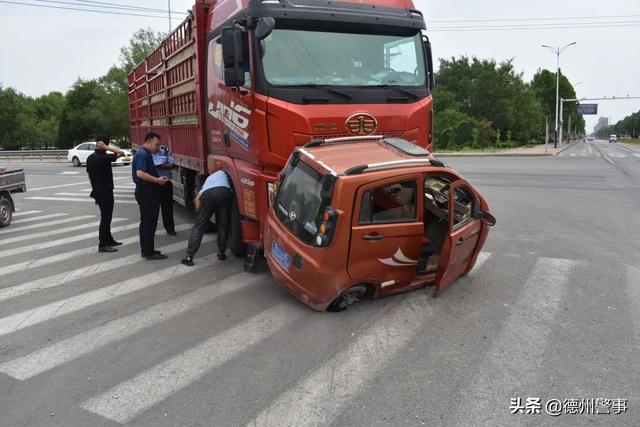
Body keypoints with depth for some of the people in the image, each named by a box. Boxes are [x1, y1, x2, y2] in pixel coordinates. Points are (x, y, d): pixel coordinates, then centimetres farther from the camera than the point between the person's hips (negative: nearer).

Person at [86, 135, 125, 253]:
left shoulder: (90, 158, 8)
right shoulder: (104, 158, -19)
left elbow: (89, 175, 15)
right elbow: (121, 153, -21)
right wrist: (107, 148, -17)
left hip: (97, 191, 9)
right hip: (105, 192, -9)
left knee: (106, 216, 19)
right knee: (106, 217, -3)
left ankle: (108, 240, 31)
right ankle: (102, 245, 0)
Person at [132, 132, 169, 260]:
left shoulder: (146, 154, 16)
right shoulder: (142, 154, -15)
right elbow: (140, 173, -27)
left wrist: (158, 178, 12)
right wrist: (157, 180, -22)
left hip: (147, 191, 11)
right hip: (146, 191, -11)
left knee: (146, 222, 15)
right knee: (149, 222, -6)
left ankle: (146, 249, 23)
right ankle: (149, 252, -2)